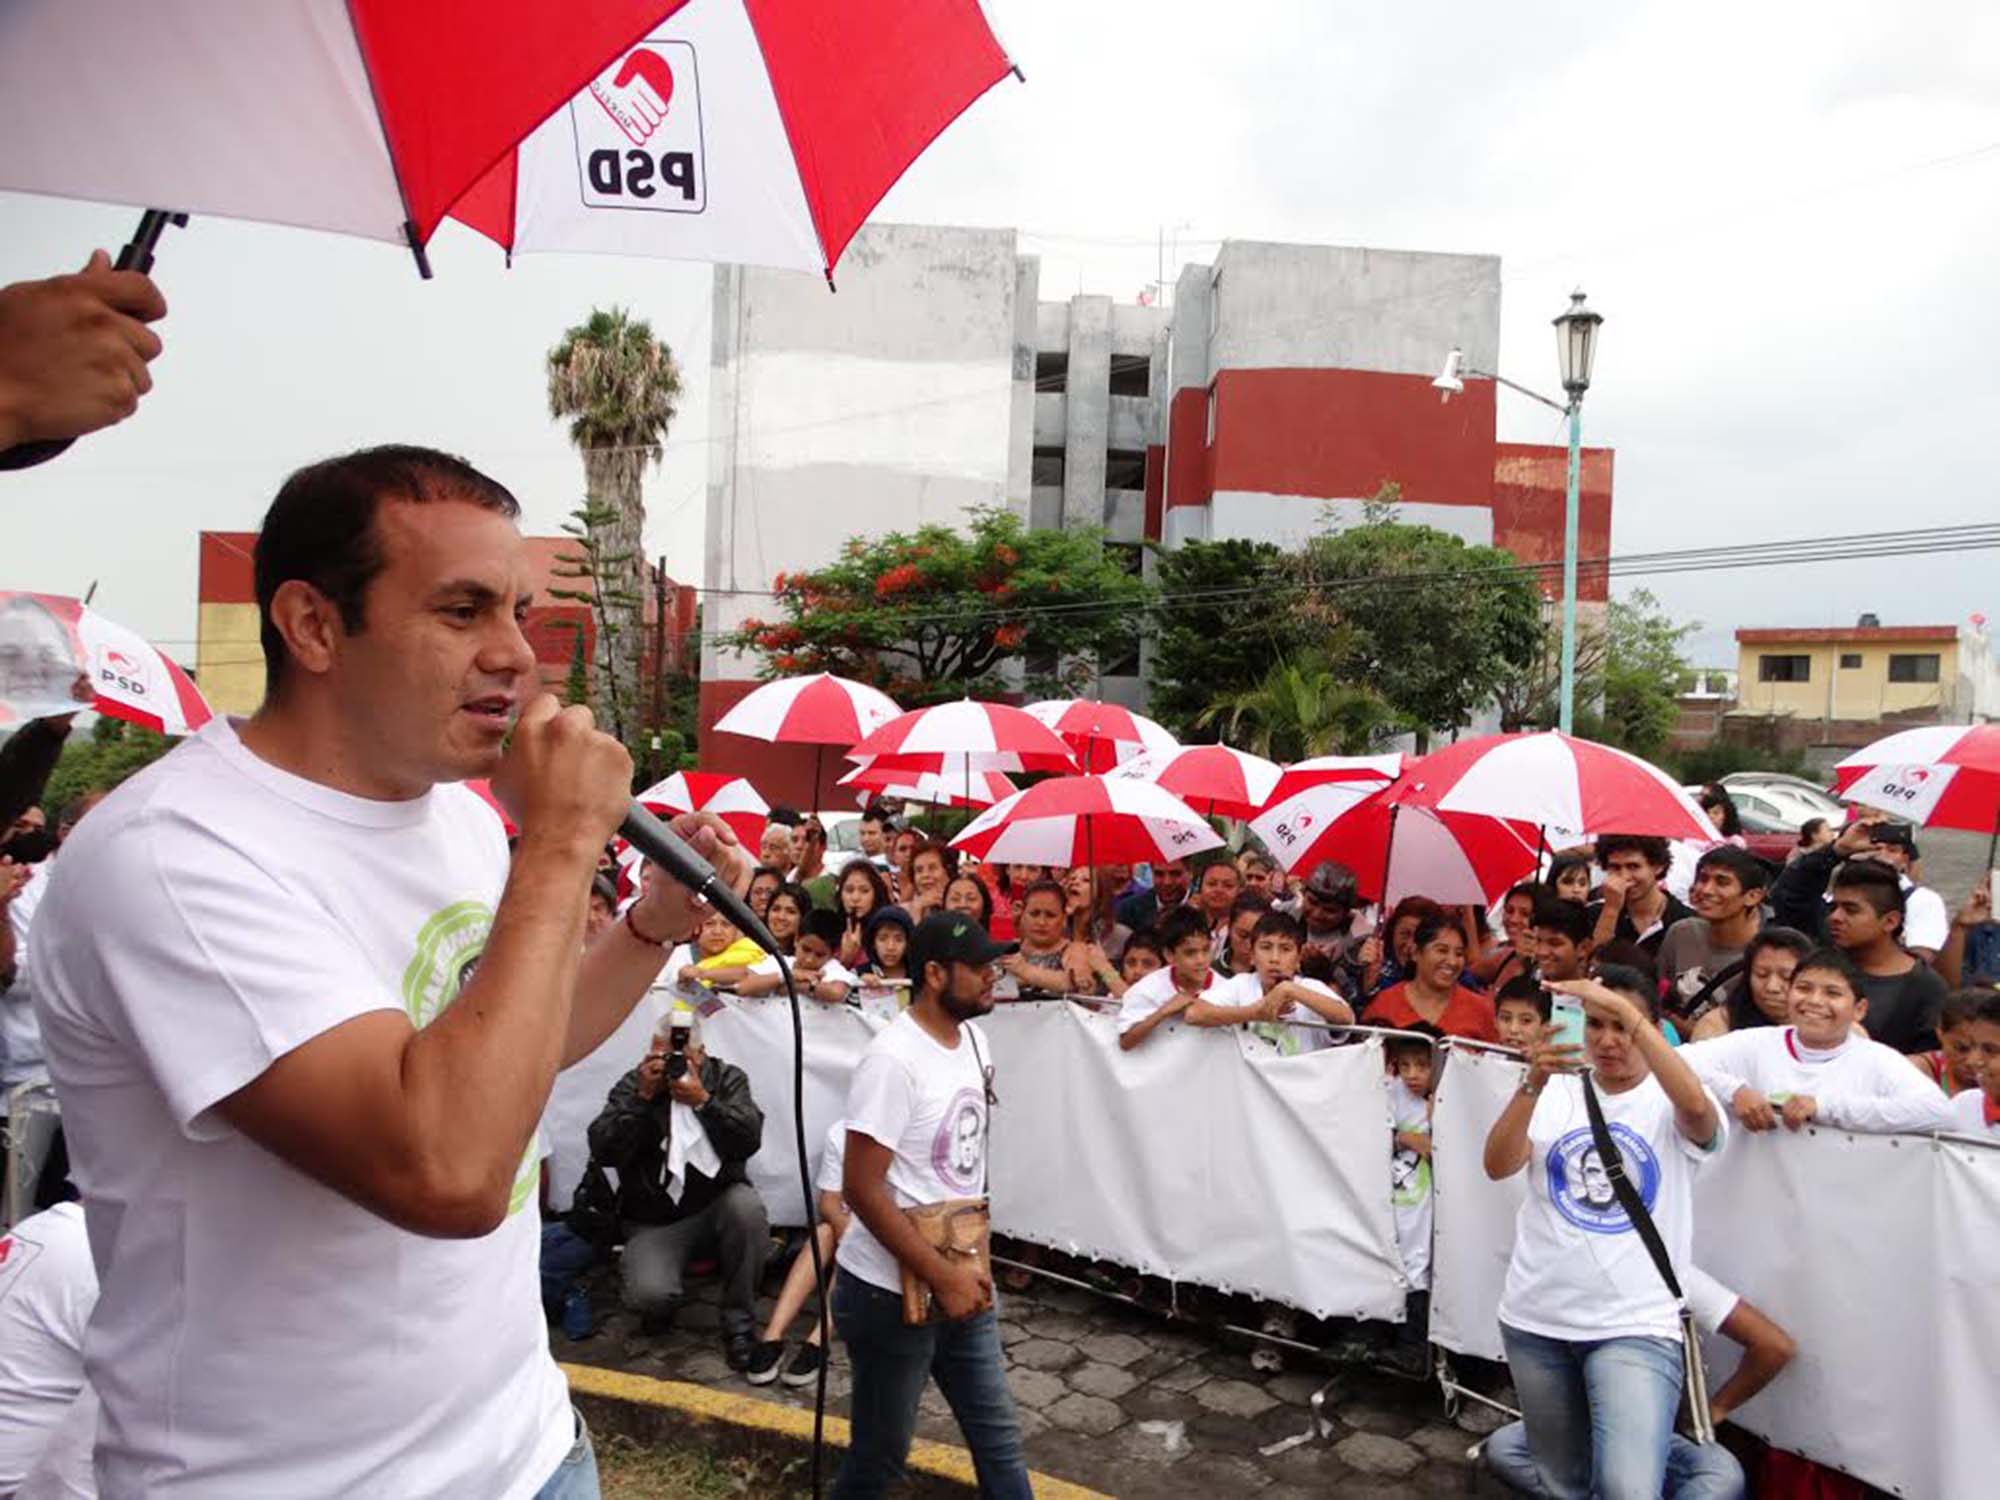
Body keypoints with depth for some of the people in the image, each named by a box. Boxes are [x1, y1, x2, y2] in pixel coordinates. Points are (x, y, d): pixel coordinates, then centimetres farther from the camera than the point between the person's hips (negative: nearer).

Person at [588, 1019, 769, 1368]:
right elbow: (603, 1151, -13)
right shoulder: (631, 1085, 0)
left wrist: (702, 1100, -26)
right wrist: (642, 1097, -21)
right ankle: (660, 1309, 14)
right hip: (654, 1221, -1)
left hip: (718, 1205, 1)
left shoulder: (727, 1078, 0)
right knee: (650, 1295, -29)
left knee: (747, 1206, -34)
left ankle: (739, 1321, -13)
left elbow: (749, 1140, -15)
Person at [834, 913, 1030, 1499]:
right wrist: (942, 1276, -20)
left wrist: (973, 1259, 8)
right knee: (883, 1451, 10)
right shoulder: (894, 1059, -22)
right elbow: (862, 1189, -23)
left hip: (961, 1279, 7)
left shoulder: (973, 1039, 3)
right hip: (891, 1291, -7)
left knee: (998, 1435, 15)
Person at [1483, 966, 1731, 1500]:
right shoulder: (1558, 1092, 3)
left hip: (1635, 1325, -3)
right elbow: (1497, 1166, -10)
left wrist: (1624, 1008, -31)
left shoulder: (1669, 1106, -2)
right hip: (1535, 1319, 3)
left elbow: (1696, 1104, -28)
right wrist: (1533, 1086, -25)